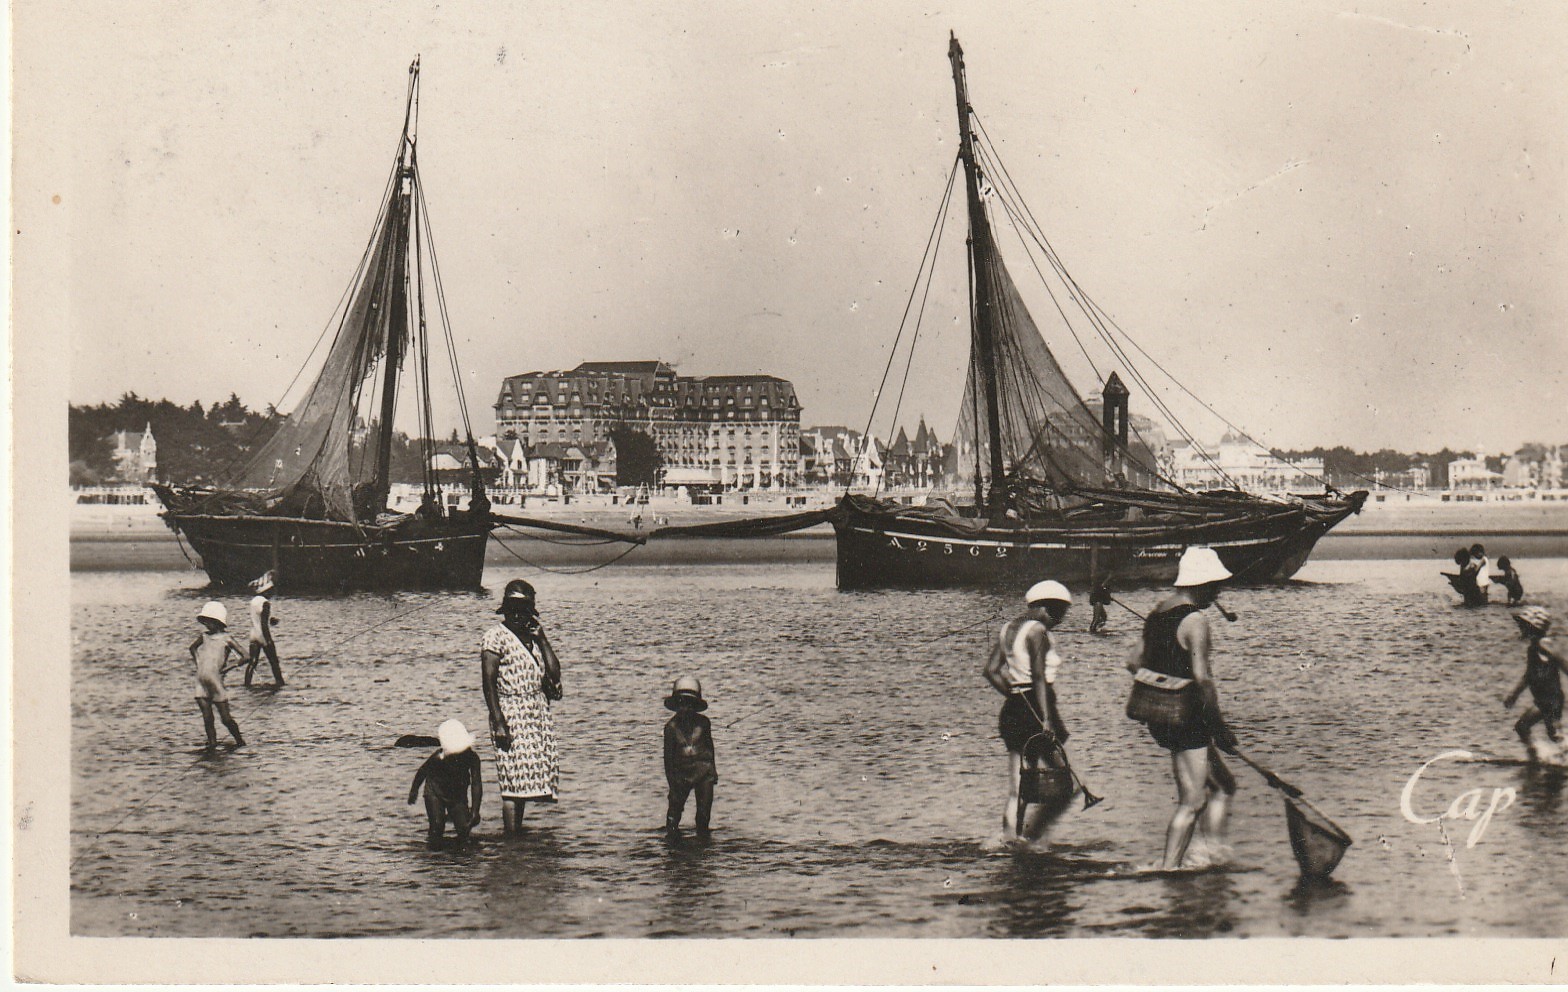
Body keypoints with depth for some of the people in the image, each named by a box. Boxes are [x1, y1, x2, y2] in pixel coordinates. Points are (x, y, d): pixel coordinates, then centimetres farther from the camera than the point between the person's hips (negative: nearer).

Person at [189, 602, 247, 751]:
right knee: (207, 718, 1)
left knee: (226, 718, 1)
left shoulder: (226, 638, -7)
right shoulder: (205, 636, 9)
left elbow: (245, 656, -11)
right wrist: (197, 662, 16)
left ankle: (239, 741, 18)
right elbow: (193, 647, 30)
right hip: (201, 682, 5)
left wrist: (227, 667, -11)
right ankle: (212, 743, 8)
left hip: (216, 682, -5)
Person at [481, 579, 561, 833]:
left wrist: (542, 638, 0)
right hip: (512, 716, -7)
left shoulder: (533, 636, 14)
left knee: (523, 781, 10)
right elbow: (489, 683, -11)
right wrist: (498, 723, -18)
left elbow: (554, 672, 7)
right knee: (514, 782, -10)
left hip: (539, 714, 7)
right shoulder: (496, 636, -6)